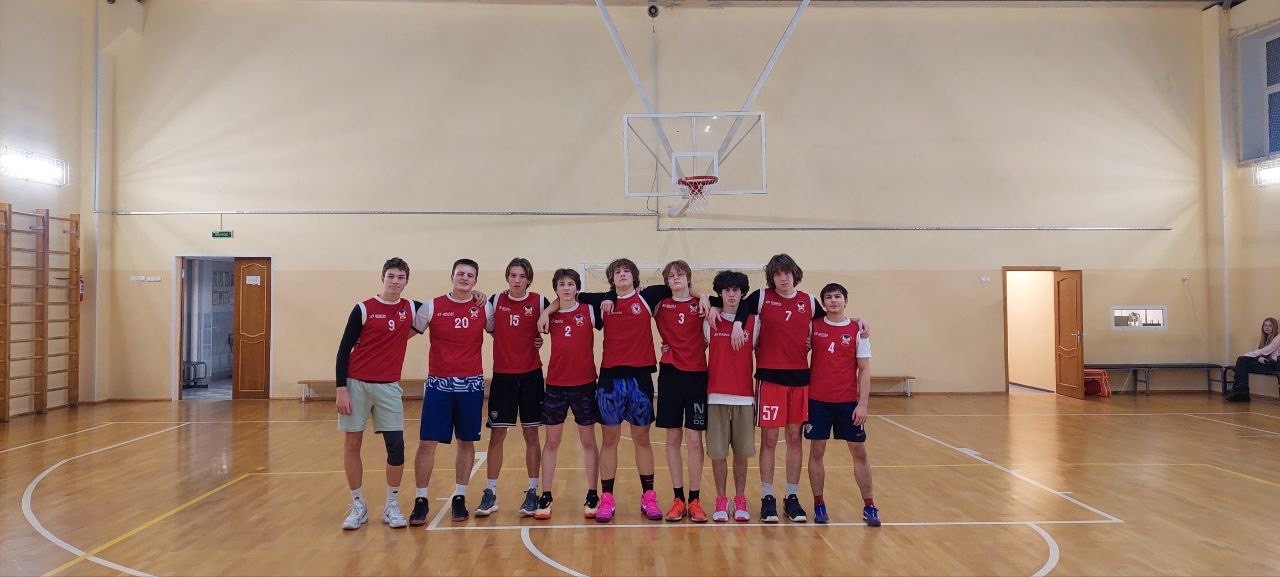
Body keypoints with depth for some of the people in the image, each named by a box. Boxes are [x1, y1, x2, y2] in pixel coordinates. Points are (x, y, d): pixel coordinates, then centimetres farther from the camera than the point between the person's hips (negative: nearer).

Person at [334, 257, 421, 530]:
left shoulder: (411, 309, 3)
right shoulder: (363, 309, -4)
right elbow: (344, 349, -3)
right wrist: (341, 389, -9)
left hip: (389, 387, 2)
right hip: (356, 384, -1)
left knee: (396, 446, -3)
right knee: (351, 445, 4)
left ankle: (392, 505, 13)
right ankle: (358, 506, 18)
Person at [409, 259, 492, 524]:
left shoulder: (484, 308, 3)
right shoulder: (432, 306, -1)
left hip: (471, 384, 2)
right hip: (438, 383, -1)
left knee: (467, 442, 8)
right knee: (427, 443, -2)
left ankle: (459, 498, 20)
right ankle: (420, 500, 11)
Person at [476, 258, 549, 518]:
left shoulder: (539, 302, -3)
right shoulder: (496, 300, 1)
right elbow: (487, 327, 10)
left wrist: (542, 339, -7)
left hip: (531, 375, -1)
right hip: (502, 375, 1)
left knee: (531, 434, 5)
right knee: (496, 435, 3)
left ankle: (533, 492, 16)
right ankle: (490, 493, 12)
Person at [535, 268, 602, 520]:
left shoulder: (589, 311, -1)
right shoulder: (550, 316, 3)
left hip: (585, 385, -1)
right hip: (555, 385, 2)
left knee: (588, 441, 8)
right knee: (551, 442, 7)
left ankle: (592, 496, 17)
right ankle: (545, 497, 16)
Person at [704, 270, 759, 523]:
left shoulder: (754, 322, 4)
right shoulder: (710, 322, 3)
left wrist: (760, 393, 3)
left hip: (744, 396, 0)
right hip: (716, 396, 0)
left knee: (741, 453, 6)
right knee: (718, 453, 2)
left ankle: (740, 500, 20)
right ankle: (721, 501, 15)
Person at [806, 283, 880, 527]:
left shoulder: (857, 330, 0)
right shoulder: (814, 327, 2)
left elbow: (864, 369, -1)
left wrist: (862, 404, -8)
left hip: (848, 401, 0)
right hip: (818, 400, 0)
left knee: (859, 452, 4)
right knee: (817, 451, 4)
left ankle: (869, 506, 14)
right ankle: (819, 504, 15)